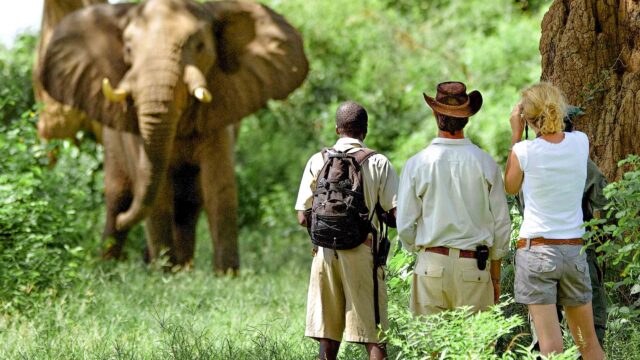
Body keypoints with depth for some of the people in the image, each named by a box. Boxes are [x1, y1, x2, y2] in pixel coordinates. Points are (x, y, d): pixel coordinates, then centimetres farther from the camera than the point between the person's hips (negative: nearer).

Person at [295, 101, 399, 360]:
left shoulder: (318, 161, 5)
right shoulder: (378, 163, -2)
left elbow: (303, 218, 3)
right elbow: (397, 213, -6)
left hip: (325, 252, 3)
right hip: (363, 252, -2)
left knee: (327, 338, 8)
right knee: (373, 338, -1)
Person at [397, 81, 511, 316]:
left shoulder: (416, 164, -2)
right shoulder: (485, 164, -1)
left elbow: (405, 226, 1)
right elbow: (501, 225, 3)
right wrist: (496, 278, 13)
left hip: (432, 264, 0)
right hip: (474, 266, 0)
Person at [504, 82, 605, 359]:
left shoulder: (524, 151, -10)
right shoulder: (580, 143, -2)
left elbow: (510, 188, 10)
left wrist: (516, 135, 10)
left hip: (536, 250, -3)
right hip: (574, 250, 3)